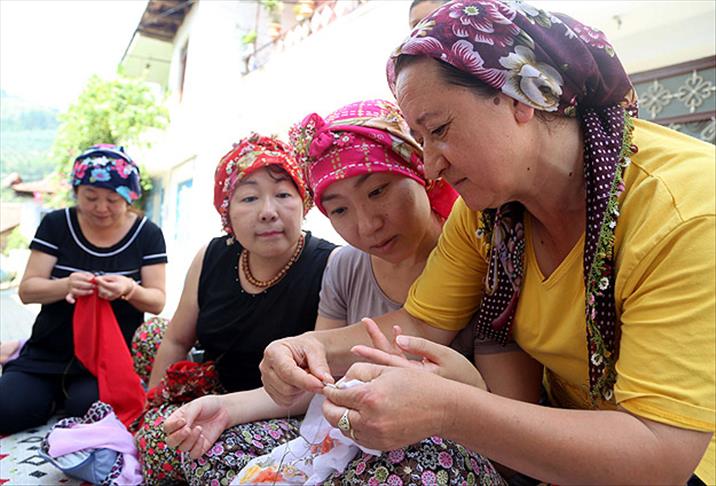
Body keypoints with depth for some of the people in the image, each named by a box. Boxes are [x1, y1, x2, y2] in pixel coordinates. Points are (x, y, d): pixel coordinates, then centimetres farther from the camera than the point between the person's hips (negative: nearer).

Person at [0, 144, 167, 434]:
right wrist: (66, 286, -26)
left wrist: (130, 289, -27)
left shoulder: (147, 233, -2)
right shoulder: (56, 225, 0)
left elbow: (158, 301, -4)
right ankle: (57, 394, 12)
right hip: (47, 354, 2)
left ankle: (75, 394, 8)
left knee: (88, 406, -26)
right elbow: (26, 290, -3)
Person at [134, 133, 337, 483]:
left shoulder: (331, 268, -24)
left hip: (286, 419, -6)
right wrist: (148, 413, 15)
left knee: (166, 441, -22)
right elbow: (176, 342, 8)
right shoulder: (212, 258, -6)